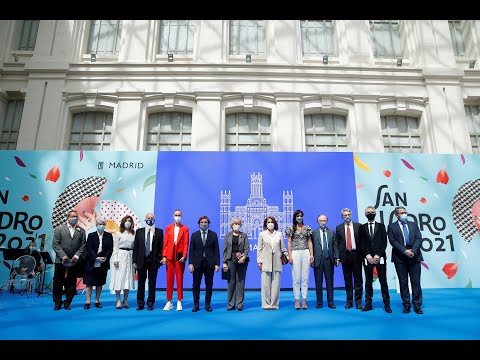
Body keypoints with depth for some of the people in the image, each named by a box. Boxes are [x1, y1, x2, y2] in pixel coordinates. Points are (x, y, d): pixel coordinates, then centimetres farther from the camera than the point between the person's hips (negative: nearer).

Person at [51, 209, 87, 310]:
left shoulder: (81, 231, 10)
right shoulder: (59, 229, 5)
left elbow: (83, 245, 5)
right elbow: (55, 244, -2)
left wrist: (76, 256, -9)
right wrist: (63, 256, -12)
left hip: (74, 261, 1)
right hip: (61, 260, -1)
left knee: (71, 283, 5)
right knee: (58, 282, 5)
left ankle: (68, 302, 16)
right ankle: (57, 302, 18)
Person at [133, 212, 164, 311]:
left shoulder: (159, 231, 2)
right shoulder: (139, 231, 6)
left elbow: (161, 247, 0)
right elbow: (135, 247, 5)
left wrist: (160, 259, -7)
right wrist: (134, 261, 0)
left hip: (153, 260, -1)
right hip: (141, 260, 1)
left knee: (152, 283, 5)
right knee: (141, 283, 8)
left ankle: (150, 303, 15)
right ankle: (140, 303, 19)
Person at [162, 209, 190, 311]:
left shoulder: (185, 229, 3)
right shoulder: (168, 228, 9)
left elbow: (186, 244, -1)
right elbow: (165, 243, 6)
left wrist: (184, 256, -12)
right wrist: (164, 256, -1)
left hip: (180, 256, -2)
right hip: (169, 256, 2)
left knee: (180, 279, 4)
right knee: (169, 279, 5)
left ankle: (179, 301, 13)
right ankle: (169, 302, 14)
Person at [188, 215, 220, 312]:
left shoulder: (213, 235, 4)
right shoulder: (194, 235, 5)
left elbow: (216, 250, 2)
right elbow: (191, 250, 2)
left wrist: (217, 263, -5)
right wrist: (190, 263, -7)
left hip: (209, 263, 0)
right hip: (197, 263, 0)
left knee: (209, 285, 6)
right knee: (196, 285, 5)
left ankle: (208, 305, 16)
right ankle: (196, 305, 15)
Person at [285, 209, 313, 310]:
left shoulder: (307, 228, 11)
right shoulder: (291, 229, 5)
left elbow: (309, 242, 10)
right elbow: (289, 243, 2)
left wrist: (312, 254, 2)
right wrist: (290, 256, -6)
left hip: (306, 253, 2)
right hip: (295, 253, -2)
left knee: (305, 277, 2)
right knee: (296, 278, -1)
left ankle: (304, 300, 8)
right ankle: (297, 300, 5)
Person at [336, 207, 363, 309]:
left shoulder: (358, 226, 3)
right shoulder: (339, 227, 6)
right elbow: (337, 243, 5)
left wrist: (362, 253, -5)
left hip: (356, 254, -1)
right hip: (345, 255, 1)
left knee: (358, 279, 4)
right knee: (347, 280, 8)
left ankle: (358, 302, 13)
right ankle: (349, 301, 18)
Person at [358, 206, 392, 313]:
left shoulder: (381, 226, 9)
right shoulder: (362, 228, 10)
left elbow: (384, 242, 1)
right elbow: (361, 244, 4)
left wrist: (377, 255, -9)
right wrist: (368, 256, -8)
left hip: (380, 258, 0)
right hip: (367, 258, 1)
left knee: (383, 281, 1)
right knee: (368, 282, 4)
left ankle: (386, 304, 7)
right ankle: (368, 303, 9)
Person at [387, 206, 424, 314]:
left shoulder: (413, 224, 13)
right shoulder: (392, 226, 5)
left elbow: (419, 239, 3)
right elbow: (393, 241, -5)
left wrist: (413, 251, -11)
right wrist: (405, 251, -15)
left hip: (414, 256, 2)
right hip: (400, 258, -1)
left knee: (416, 282, 2)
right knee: (403, 282, 5)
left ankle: (417, 305, 10)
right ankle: (406, 305, 13)